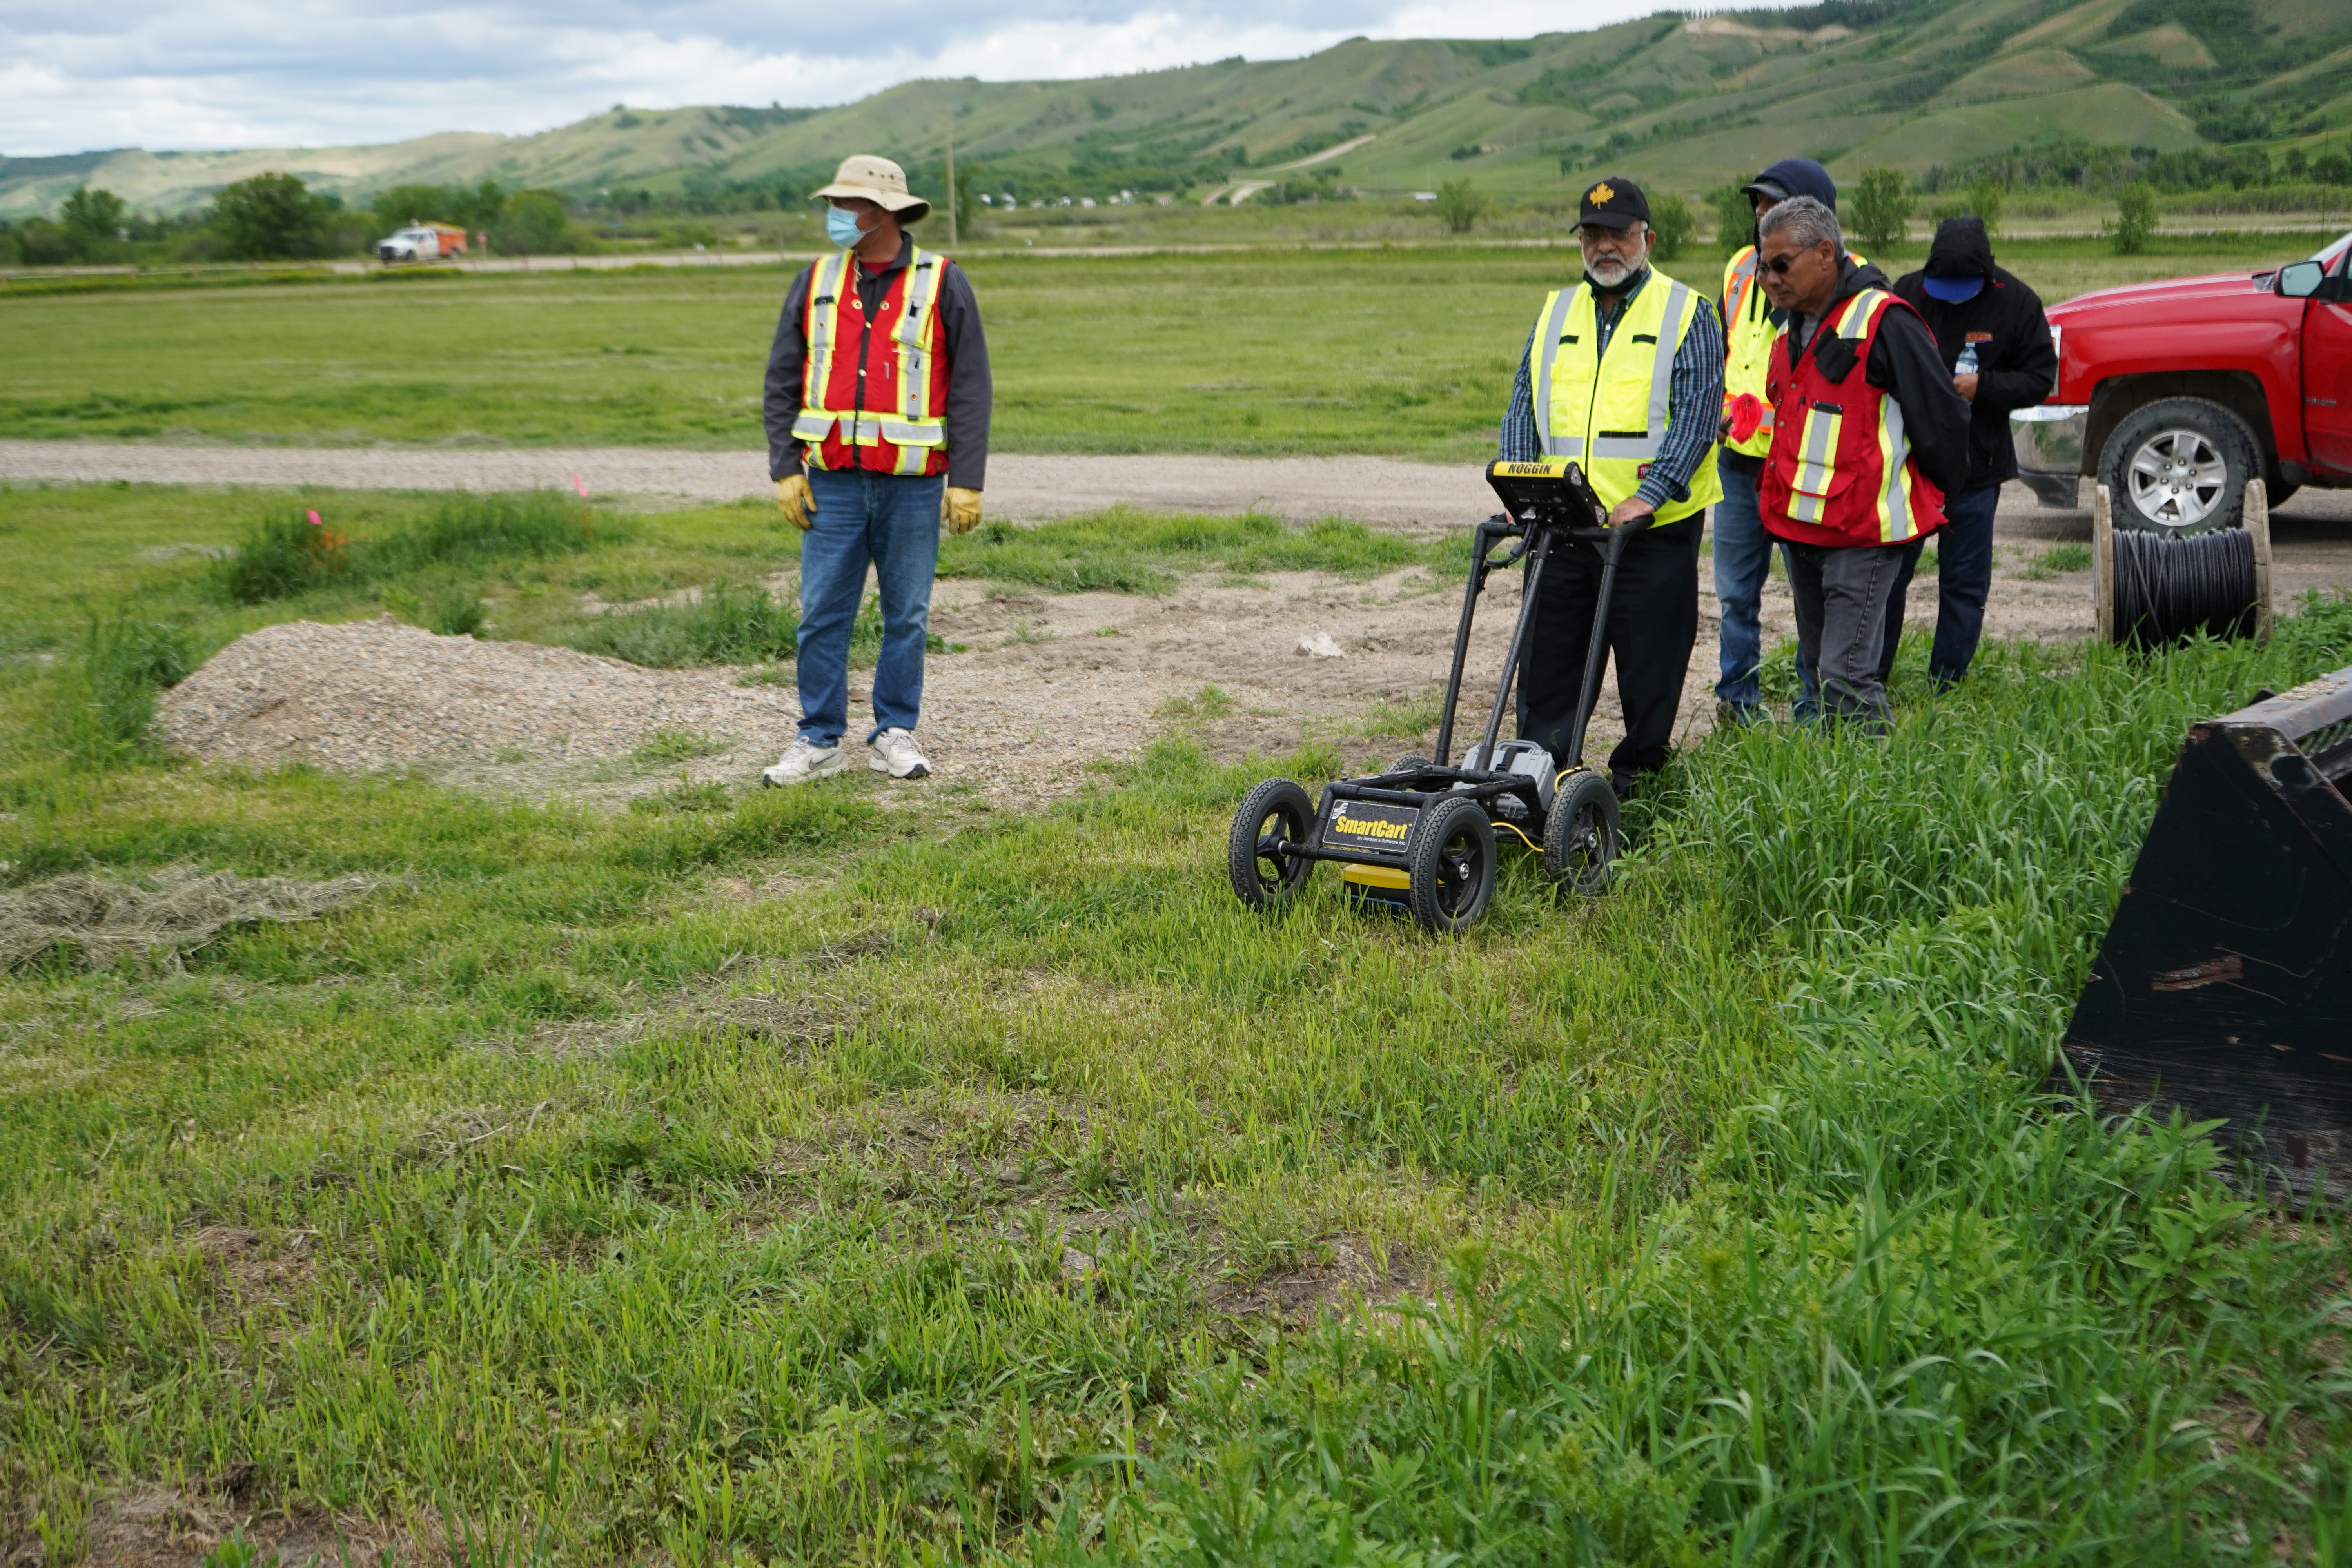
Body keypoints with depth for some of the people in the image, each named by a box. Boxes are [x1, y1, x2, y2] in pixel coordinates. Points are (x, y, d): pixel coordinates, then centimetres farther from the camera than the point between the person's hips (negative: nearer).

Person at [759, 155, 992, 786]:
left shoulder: (942, 285, 0)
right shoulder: (815, 282, 8)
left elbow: (970, 390, 0)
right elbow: (782, 382, 10)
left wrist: (967, 483, -6)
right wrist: (786, 471, 1)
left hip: (912, 484, -2)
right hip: (833, 481, 2)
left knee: (907, 616, 5)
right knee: (822, 615, 1)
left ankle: (895, 735, 16)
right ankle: (819, 740, 10)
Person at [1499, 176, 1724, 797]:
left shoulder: (1685, 312, 1)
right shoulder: (1556, 314, 14)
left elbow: (1698, 412, -8)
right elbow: (1523, 407, 12)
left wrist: (1647, 496, -19)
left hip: (1653, 526, -4)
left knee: (1650, 662, 3)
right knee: (1547, 653, 6)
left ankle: (1637, 780, 15)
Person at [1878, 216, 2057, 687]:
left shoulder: (2017, 304, -3)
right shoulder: (1908, 291, -2)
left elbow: (2040, 378, -1)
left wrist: (1984, 385, -17)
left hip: (1975, 470, 0)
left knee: (1965, 584, 5)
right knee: (1887, 573, 5)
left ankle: (1947, 686, 15)